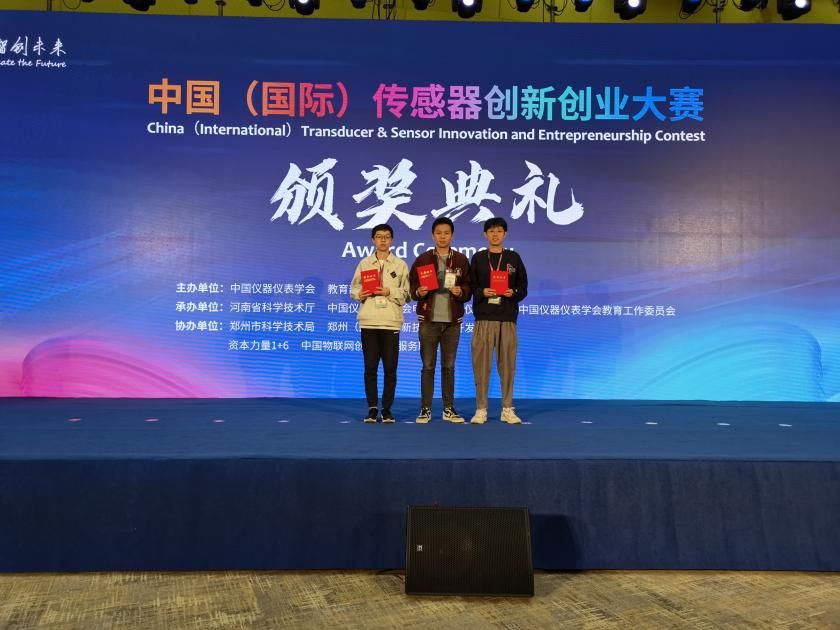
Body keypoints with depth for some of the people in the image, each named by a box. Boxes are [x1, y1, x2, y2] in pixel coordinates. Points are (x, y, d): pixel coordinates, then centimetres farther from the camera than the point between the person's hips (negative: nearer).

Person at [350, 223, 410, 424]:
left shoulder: (400, 265, 7)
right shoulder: (364, 263, 11)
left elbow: (406, 294, 2)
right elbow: (353, 289, 11)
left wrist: (390, 292, -13)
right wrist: (360, 294, -10)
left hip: (391, 322, -1)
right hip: (368, 321, 1)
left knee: (390, 368, 0)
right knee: (370, 367, 3)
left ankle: (386, 409, 10)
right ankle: (372, 408, 13)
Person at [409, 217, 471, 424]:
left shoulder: (461, 260, 7)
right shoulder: (422, 259, 5)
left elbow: (469, 288, 8)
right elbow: (411, 286, 4)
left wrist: (461, 291, -13)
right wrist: (418, 292, -16)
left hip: (452, 320, 1)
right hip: (428, 319, -1)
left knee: (449, 366, 7)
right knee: (428, 366, 2)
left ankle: (449, 409, 15)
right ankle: (425, 409, 9)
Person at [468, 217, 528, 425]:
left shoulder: (514, 258, 11)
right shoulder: (478, 258, 9)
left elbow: (523, 288, 10)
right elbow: (470, 287, 6)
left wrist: (513, 293, -10)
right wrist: (482, 292, -13)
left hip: (507, 318, 1)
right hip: (484, 318, -1)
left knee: (507, 364, 3)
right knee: (481, 364, -1)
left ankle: (507, 409, 12)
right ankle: (481, 409, 8)